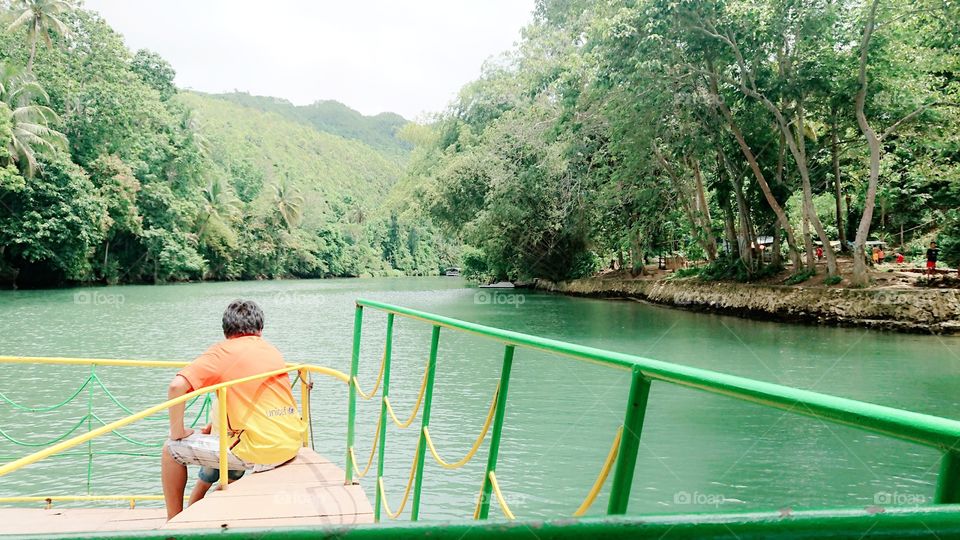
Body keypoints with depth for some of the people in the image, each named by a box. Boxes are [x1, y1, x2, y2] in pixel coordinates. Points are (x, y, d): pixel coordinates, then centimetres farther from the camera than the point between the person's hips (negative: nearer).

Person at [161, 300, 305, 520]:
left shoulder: (223, 352, -3)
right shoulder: (273, 351, 15)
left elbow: (176, 386, -15)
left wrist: (177, 432, -1)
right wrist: (217, 425, 24)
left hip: (259, 451, -7)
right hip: (292, 444, 7)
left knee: (171, 450, 12)